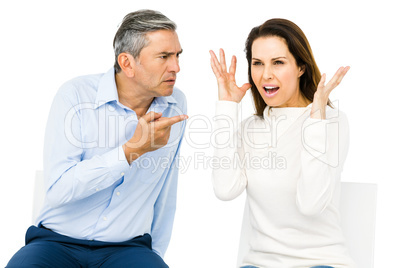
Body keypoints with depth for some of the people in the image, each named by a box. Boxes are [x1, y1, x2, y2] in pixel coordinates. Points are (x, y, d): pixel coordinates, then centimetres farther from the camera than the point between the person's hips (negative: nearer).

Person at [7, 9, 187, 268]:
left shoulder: (176, 105, 3)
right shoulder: (75, 96, -9)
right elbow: (58, 190, -18)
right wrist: (133, 149, -21)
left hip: (128, 247, 2)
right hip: (58, 242, -2)